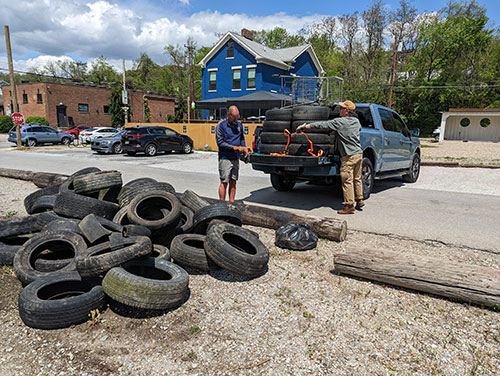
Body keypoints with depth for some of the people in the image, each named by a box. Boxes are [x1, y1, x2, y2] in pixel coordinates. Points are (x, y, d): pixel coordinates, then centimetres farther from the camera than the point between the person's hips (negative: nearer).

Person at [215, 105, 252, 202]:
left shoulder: (239, 124, 11)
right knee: (224, 182, -3)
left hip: (236, 158, 6)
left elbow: (242, 138, 23)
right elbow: (220, 142, -13)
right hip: (225, 158, -5)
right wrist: (236, 148, -18)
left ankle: (231, 202, 16)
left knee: (233, 182, 9)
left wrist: (244, 148, 2)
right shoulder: (221, 125, -7)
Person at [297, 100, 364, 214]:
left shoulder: (339, 122, -12)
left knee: (347, 180, -3)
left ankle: (349, 205, 0)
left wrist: (304, 126, -4)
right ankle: (359, 201, 24)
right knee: (357, 179, 17)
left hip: (349, 156, -8)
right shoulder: (356, 121, 10)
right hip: (359, 153, 8)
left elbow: (322, 125, -11)